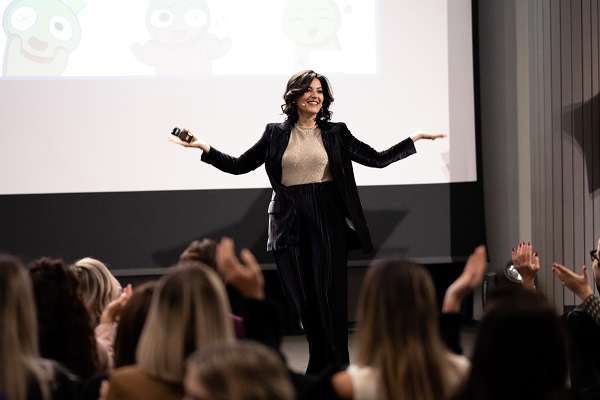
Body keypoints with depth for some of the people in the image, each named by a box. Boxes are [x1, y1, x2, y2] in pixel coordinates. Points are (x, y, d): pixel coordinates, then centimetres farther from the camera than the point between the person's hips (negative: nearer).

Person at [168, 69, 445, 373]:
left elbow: (378, 159, 8)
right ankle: (318, 370, 13)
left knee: (330, 296, -6)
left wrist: (415, 139, 1)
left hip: (327, 221, -1)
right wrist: (204, 148, -2)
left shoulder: (336, 133, 8)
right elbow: (239, 165, 8)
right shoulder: (276, 134, 8)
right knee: (302, 300, 3)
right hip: (289, 221, 1)